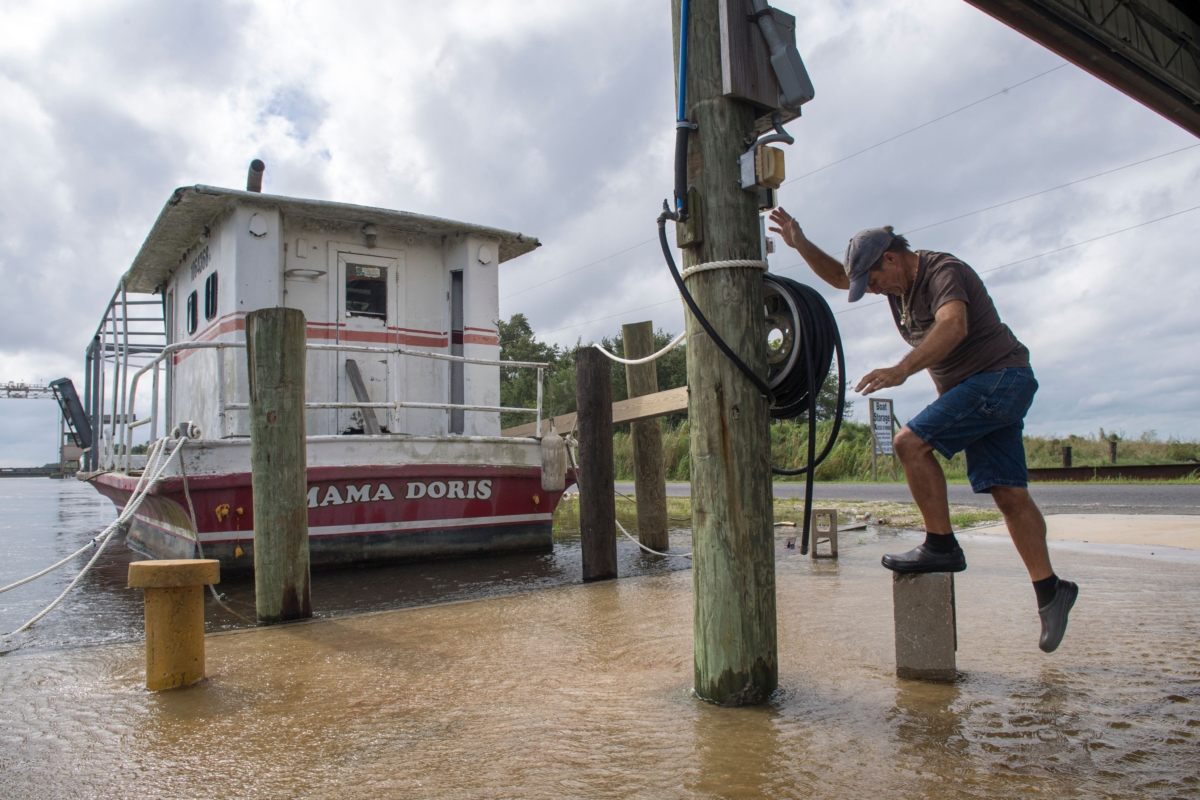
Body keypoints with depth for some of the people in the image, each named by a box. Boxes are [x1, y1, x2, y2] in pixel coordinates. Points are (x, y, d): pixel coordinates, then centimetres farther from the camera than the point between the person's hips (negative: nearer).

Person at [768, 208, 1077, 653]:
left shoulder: (942, 271, -15)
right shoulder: (900, 281, 12)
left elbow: (953, 325, -34)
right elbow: (839, 276, 19)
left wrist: (901, 370, -46)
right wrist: (800, 244, 4)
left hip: (999, 378, -9)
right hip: (976, 388, 9)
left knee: (911, 443, -19)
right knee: (1007, 492, 4)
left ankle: (941, 546, -12)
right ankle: (1049, 590, 6)